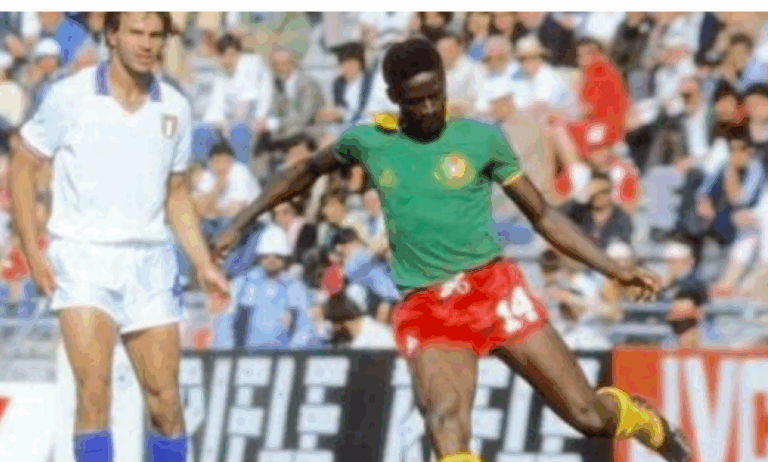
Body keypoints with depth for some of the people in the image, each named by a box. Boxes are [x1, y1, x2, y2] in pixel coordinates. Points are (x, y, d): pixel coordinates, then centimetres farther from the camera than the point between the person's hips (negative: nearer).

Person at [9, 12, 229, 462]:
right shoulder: (71, 96, -5)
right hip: (83, 256, -4)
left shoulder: (175, 108, 6)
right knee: (94, 389, -17)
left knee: (166, 398, 2)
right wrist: (32, 251, -5)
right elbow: (23, 166, 3)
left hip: (150, 261, 4)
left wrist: (204, 264, 9)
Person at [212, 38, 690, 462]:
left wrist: (617, 271, 3)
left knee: (587, 414, -1)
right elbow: (307, 172, 27)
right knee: (446, 420, -28)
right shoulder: (367, 142, 6)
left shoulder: (481, 138, 2)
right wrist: (240, 223, 27)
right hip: (424, 308, 1)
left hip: (493, 287, -1)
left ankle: (644, 420, 34)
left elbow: (543, 215, 8)